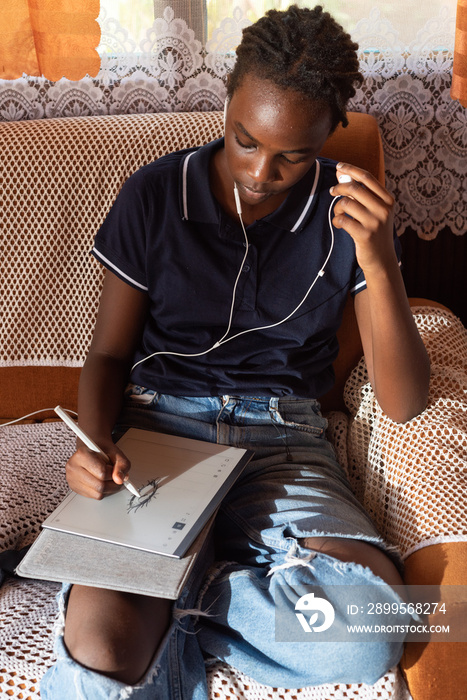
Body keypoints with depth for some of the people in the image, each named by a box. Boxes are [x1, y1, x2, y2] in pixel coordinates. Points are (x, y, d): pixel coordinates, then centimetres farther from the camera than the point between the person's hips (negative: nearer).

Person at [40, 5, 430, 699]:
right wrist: (93, 442, -15)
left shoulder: (350, 212, -1)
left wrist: (380, 265, -21)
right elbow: (109, 353, 7)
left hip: (282, 439, 2)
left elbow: (403, 402, -6)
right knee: (101, 637, -31)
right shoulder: (156, 194, -1)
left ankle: (157, 593, -8)